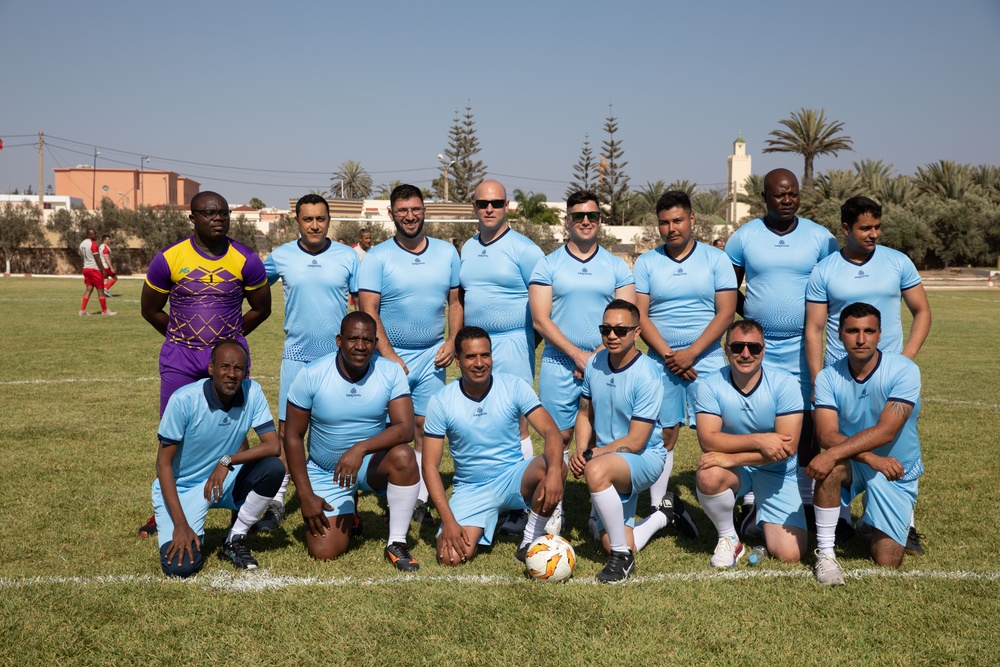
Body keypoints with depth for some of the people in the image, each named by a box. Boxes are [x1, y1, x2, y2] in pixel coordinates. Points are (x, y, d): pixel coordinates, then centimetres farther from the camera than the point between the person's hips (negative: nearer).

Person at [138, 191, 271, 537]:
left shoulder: (246, 260, -5)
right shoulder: (169, 258, -7)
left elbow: (261, 308, 9)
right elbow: (149, 309, 7)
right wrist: (184, 338, 12)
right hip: (180, 361, 0)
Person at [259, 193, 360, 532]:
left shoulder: (347, 257, -1)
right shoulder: (281, 257, 0)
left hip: (339, 356, 0)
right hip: (297, 355, 0)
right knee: (286, 428, -1)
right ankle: (276, 500, 7)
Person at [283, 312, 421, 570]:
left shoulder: (391, 372, -14)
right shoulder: (311, 375, -15)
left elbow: (405, 429, -23)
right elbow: (293, 436, -8)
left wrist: (361, 448, -39)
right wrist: (305, 495, -11)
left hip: (372, 463, 0)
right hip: (324, 472, 0)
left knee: (403, 456, -33)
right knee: (324, 552, -11)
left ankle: (397, 543, -16)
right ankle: (344, 517, 26)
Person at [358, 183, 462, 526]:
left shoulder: (447, 253, 7)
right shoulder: (377, 257, -4)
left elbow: (455, 302, 11)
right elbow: (368, 310, -8)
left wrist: (451, 342, -2)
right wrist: (388, 355, -15)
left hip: (432, 356, 3)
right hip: (391, 355, -2)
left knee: (426, 427, 2)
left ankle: (421, 501, 9)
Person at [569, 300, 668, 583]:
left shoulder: (646, 375, -19)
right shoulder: (594, 364, -2)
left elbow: (635, 441, -19)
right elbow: (585, 413, 11)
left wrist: (592, 455, -15)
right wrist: (580, 450, -7)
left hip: (645, 457, -6)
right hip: (610, 463, 6)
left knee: (597, 471, -39)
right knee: (613, 546, -1)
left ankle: (622, 556, -20)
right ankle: (661, 518, 32)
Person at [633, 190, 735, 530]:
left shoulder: (716, 259, 4)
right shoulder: (645, 263, 8)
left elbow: (726, 312, -3)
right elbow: (639, 314, 1)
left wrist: (691, 353, -11)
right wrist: (668, 354, -10)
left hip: (707, 360, -1)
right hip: (662, 361, 1)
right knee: (663, 435, 3)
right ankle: (660, 507, 11)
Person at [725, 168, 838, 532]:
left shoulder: (820, 237, 1)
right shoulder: (743, 237, 1)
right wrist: (751, 314, -2)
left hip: (804, 349, 0)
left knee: (806, 424, 5)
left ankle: (808, 498, 18)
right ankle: (752, 499, 15)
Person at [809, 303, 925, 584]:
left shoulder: (904, 370, -20)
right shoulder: (828, 377, -11)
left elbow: (885, 432, -29)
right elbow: (827, 435, -20)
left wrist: (834, 453, -39)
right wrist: (871, 458, -36)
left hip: (897, 473, -1)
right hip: (854, 464, 1)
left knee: (887, 563, -6)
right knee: (830, 467, -36)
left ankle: (870, 522, 29)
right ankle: (825, 553, -20)